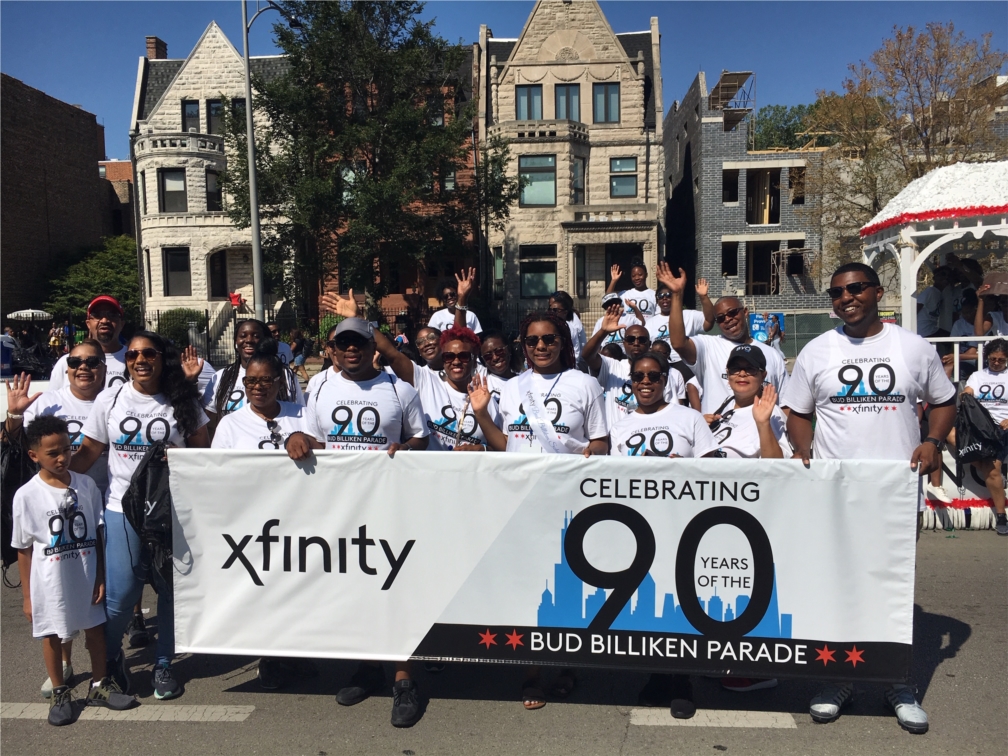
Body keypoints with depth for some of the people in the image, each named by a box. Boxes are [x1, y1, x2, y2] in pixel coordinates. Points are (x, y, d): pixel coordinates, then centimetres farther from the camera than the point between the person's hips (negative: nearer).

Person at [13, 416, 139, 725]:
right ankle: (60, 693, 33)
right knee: (51, 635, 14)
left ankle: (100, 686, 34)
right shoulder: (26, 496, -11)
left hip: (86, 575, 2)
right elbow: (24, 549, -4)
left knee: (95, 629, 14)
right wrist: (27, 596, -1)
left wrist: (101, 577, 0)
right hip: (49, 581, -2)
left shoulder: (87, 485, -6)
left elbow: (97, 535, 1)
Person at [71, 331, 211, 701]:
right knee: (121, 593, -3)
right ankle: (110, 656, 28)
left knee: (172, 588, 9)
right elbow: (87, 453, 1)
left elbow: (203, 452, 5)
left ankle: (163, 664, 28)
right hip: (123, 509, -1)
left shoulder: (182, 401, 1)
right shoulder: (110, 400, 1)